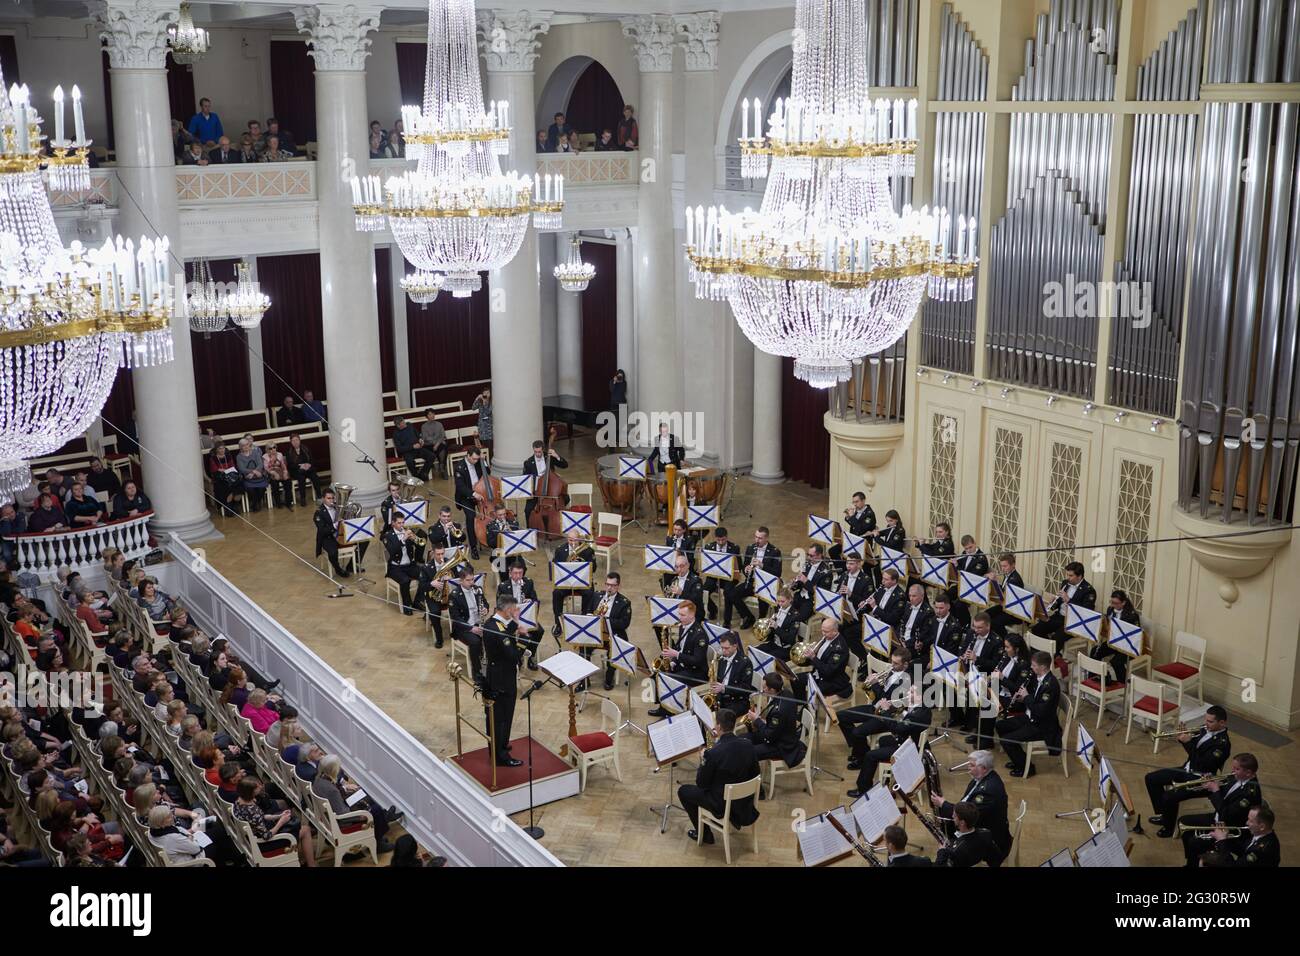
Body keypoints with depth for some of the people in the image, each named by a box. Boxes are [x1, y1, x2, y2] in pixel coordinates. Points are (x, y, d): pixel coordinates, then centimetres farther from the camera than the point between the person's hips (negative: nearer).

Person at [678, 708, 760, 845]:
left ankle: (704, 833, 21)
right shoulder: (748, 745, -10)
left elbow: (701, 783, -14)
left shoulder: (712, 753, -27)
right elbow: (754, 774, 3)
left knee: (683, 791, 15)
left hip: (722, 803, -6)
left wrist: (703, 761, 2)